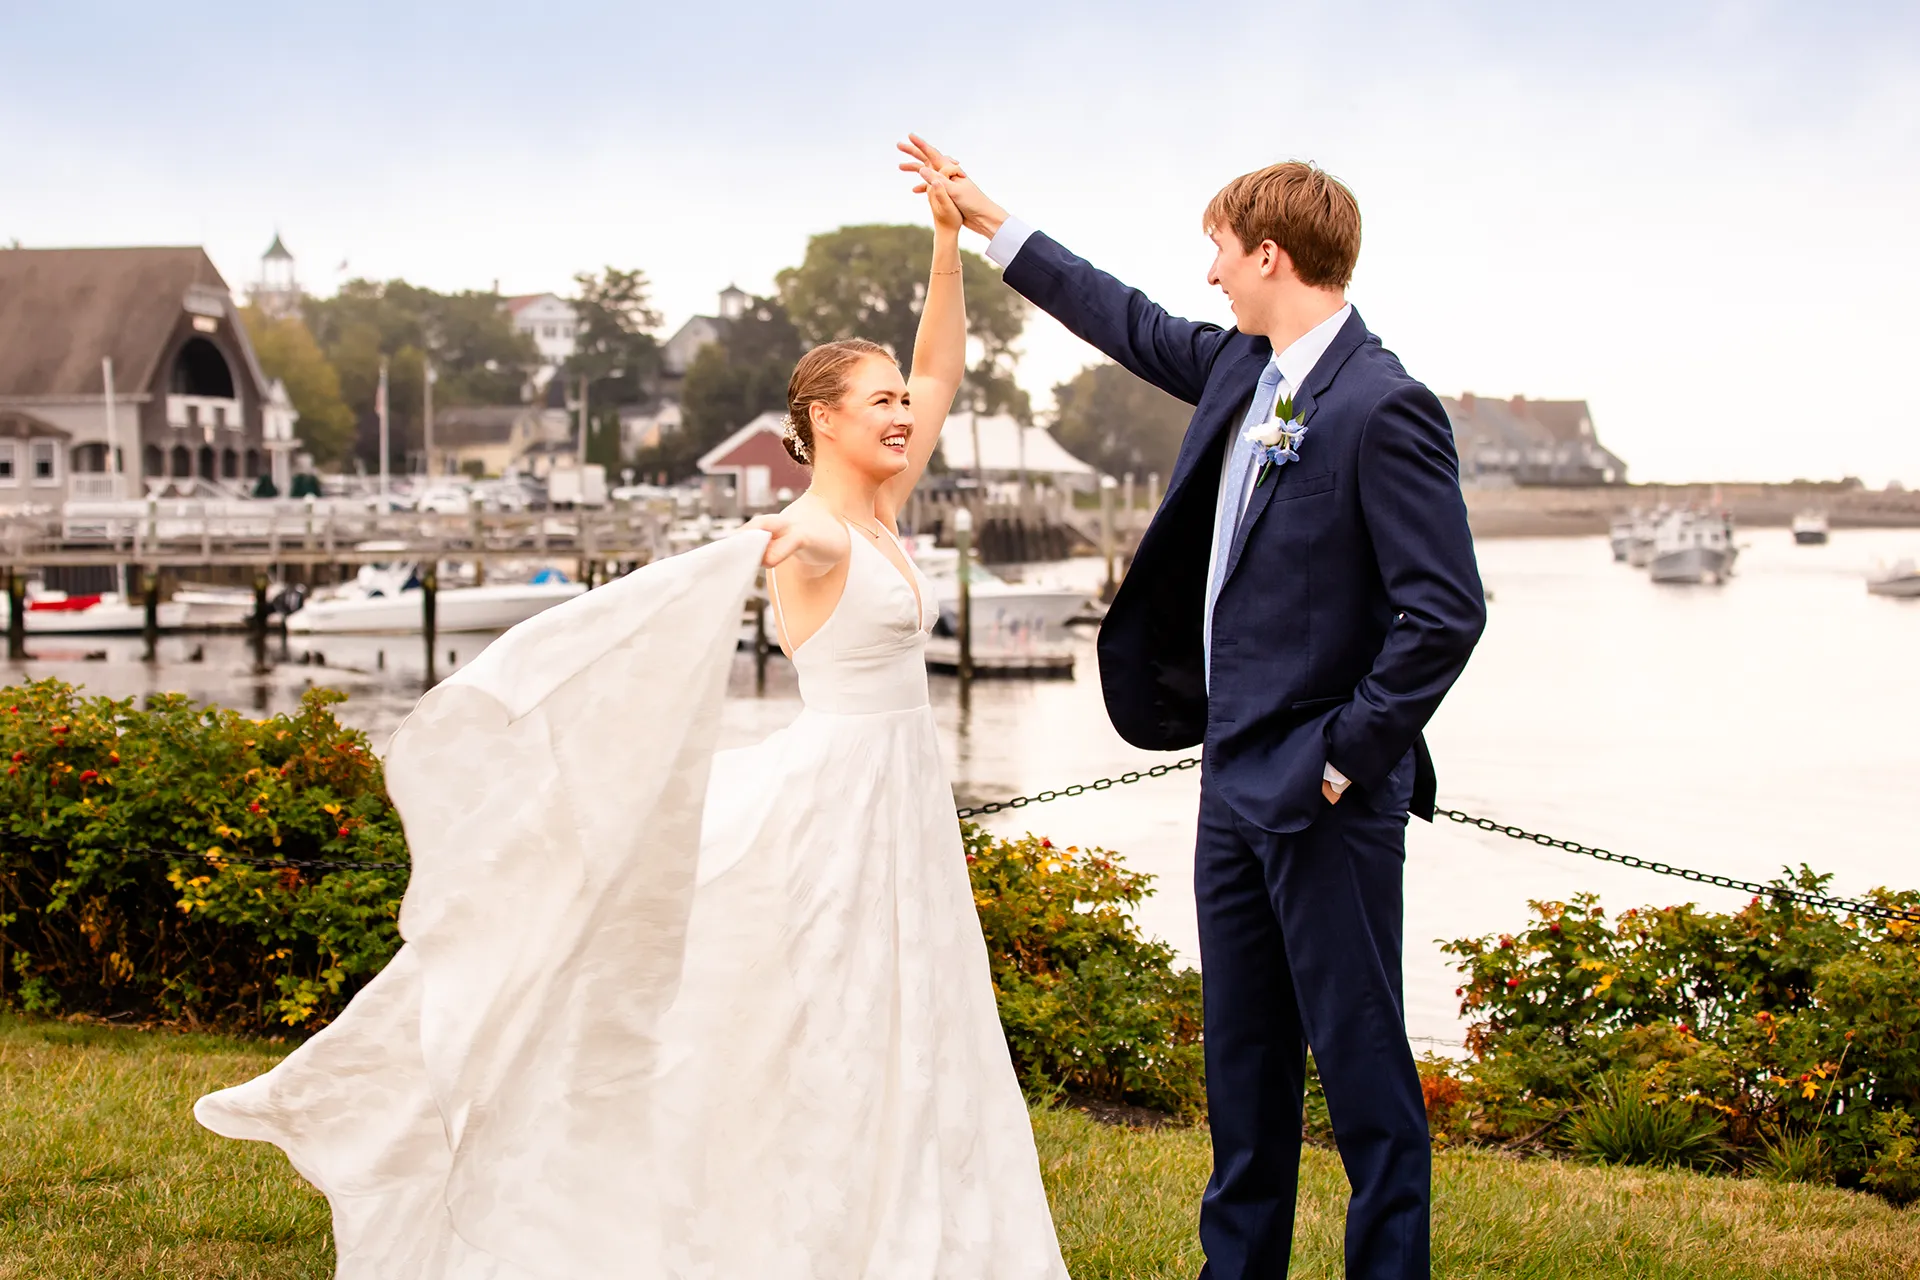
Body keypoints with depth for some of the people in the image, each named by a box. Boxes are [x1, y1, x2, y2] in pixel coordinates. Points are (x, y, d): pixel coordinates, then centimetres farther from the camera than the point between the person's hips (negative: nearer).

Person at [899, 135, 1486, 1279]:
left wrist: (1349, 756, -17)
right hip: (1238, 781, 9)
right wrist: (989, 220, 29)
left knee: (1361, 1060, 0)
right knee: (1244, 1061, 17)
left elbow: (1447, 609, -21)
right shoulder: (1241, 370, 8)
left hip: (1324, 796, -9)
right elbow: (1136, 328, 26)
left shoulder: (1383, 408, -18)